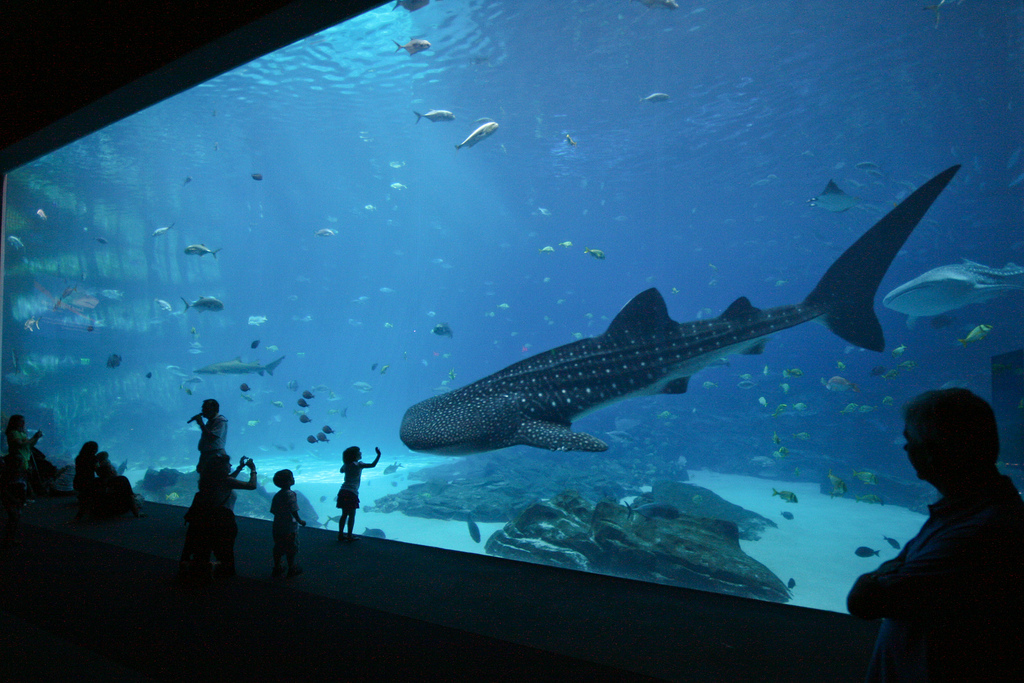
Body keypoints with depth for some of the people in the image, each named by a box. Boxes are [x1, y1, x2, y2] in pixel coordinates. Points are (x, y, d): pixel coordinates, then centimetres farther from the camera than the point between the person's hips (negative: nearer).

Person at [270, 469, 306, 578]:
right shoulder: (291, 494, -18)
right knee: (291, 549, 7)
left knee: (278, 548, 15)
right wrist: (300, 521, -7)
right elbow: (293, 511, -20)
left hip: (277, 527, 7)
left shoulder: (277, 495, 5)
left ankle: (277, 568, 23)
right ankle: (292, 568, 17)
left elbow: (273, 511, 9)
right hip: (289, 527, -7)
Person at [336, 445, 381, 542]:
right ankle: (349, 536, 3)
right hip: (352, 493, -7)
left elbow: (341, 470, 34)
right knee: (351, 515, 1)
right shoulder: (358, 464, -8)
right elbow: (373, 465, -17)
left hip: (343, 491, 7)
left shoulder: (346, 465, 11)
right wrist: (379, 455, -10)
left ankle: (340, 535, 17)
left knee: (344, 514, 13)